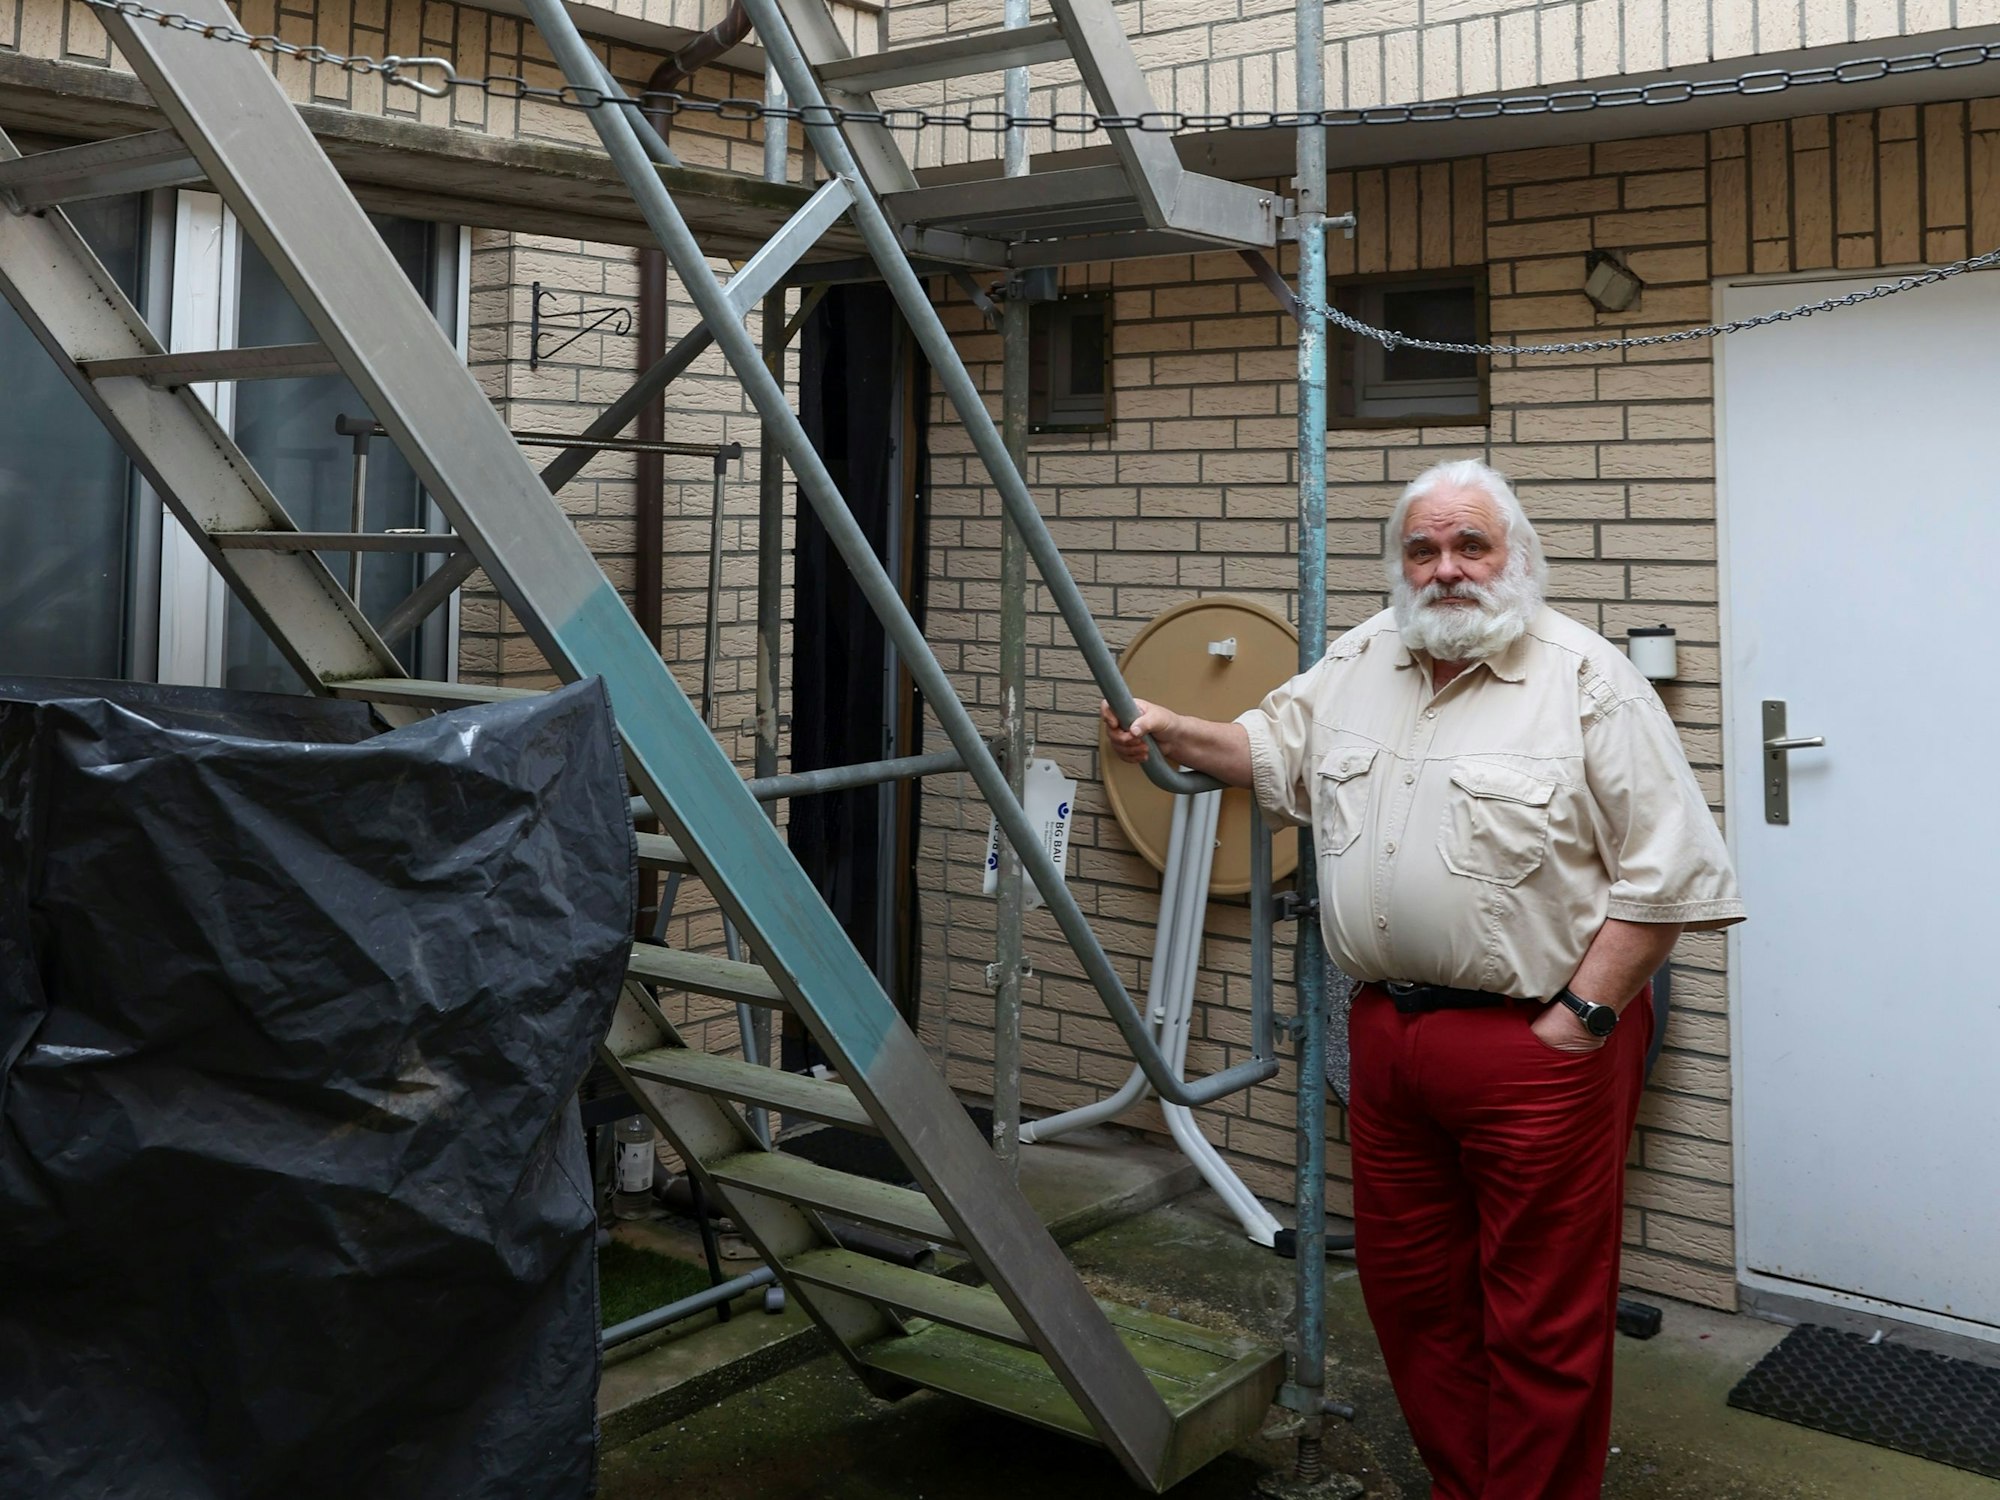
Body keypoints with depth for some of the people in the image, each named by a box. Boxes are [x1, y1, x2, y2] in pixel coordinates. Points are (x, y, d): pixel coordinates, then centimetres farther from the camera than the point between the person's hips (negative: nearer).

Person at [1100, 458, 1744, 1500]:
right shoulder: (1359, 661, 11)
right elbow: (1271, 750, 25)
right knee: (1409, 1292, 17)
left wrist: (1582, 1018, -14)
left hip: (1538, 1046, -6)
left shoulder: (1589, 681, -9)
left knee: (1540, 1318, 3)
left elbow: (1669, 871, -11)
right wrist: (1169, 731, 8)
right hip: (1388, 1031, 6)